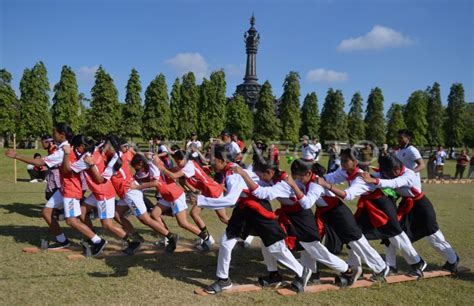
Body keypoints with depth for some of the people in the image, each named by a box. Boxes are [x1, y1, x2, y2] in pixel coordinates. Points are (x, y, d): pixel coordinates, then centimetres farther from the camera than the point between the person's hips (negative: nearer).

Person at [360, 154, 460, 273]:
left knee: (433, 236, 5)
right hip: (405, 205, 6)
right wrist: (367, 176, -42)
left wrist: (373, 181, -66)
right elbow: (379, 175, -18)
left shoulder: (408, 175, -35)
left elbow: (394, 183, -52)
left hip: (421, 206, -6)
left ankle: (453, 260, 29)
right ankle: (390, 265, 10)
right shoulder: (392, 173, -12)